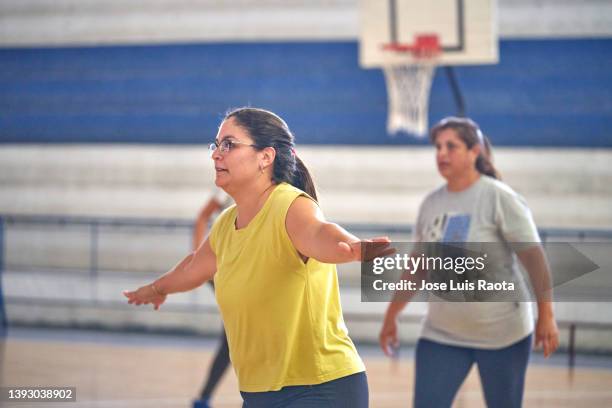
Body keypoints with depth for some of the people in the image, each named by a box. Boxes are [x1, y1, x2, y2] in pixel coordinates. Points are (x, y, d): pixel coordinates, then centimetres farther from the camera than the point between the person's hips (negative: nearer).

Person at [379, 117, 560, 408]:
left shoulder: (499, 198, -11)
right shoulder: (431, 204, 5)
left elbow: (533, 258, -13)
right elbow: (418, 267, 15)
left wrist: (546, 316, -17)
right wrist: (392, 316, 16)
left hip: (501, 333, -5)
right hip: (440, 335, 5)